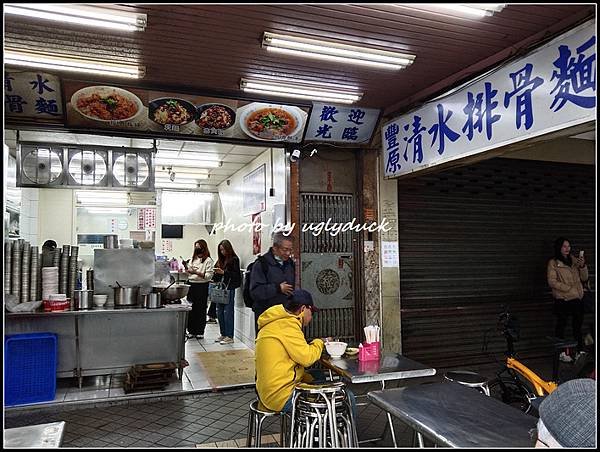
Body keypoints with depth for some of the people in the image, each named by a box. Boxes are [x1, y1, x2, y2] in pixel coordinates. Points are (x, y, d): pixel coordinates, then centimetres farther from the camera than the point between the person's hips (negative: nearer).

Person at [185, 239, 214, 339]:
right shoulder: (193, 259, 15)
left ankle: (200, 331, 9)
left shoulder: (208, 260, -5)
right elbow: (189, 270, 20)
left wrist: (197, 272, -19)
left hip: (202, 286, -5)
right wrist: (187, 268, 0)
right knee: (191, 309, 6)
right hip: (191, 285, 6)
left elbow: (209, 275, -12)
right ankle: (191, 330, 16)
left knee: (200, 309, 1)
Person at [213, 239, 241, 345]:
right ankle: (223, 334, 21)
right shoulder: (221, 260, 15)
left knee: (228, 312, -4)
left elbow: (236, 275, -10)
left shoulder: (234, 259, -4)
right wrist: (216, 274, -3)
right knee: (219, 312, 10)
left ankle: (229, 336, 3)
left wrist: (223, 272, -16)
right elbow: (217, 276, 18)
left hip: (229, 289, -7)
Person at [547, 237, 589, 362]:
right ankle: (561, 353, 10)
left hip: (577, 298, 4)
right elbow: (552, 281, -10)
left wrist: (582, 266, -6)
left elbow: (584, 278, 11)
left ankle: (580, 351, 17)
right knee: (561, 325, 3)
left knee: (578, 325, 8)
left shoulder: (574, 260, 11)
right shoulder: (553, 263, -3)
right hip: (562, 299, -4)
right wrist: (569, 288, -15)